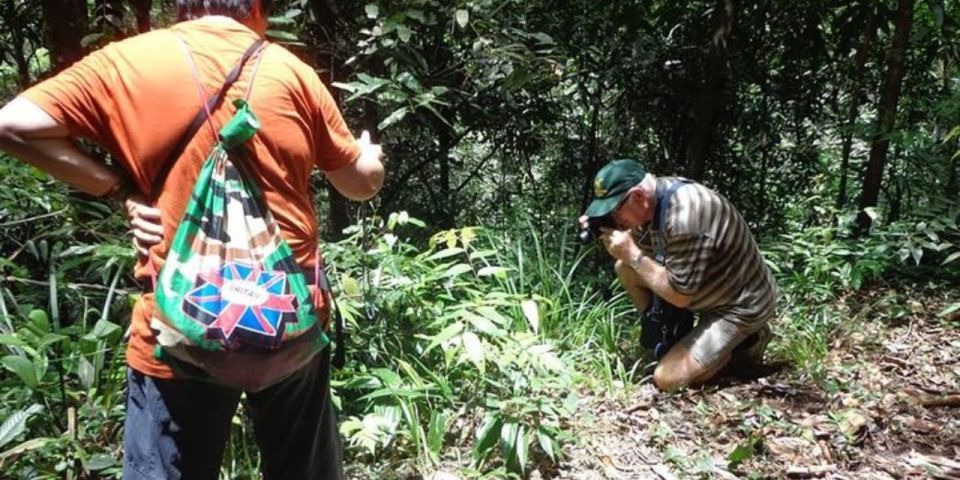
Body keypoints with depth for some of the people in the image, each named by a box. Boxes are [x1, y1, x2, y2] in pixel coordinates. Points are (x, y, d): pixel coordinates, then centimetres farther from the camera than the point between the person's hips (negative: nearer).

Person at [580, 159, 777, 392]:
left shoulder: (684, 215, -34)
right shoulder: (659, 197, -6)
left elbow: (680, 296, -26)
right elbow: (647, 252, 8)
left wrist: (633, 255, -24)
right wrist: (611, 235, -8)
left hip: (741, 305, -9)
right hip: (713, 286, 9)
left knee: (667, 379, -15)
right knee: (625, 268, 2)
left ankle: (745, 340, 6)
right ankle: (671, 339, 12)